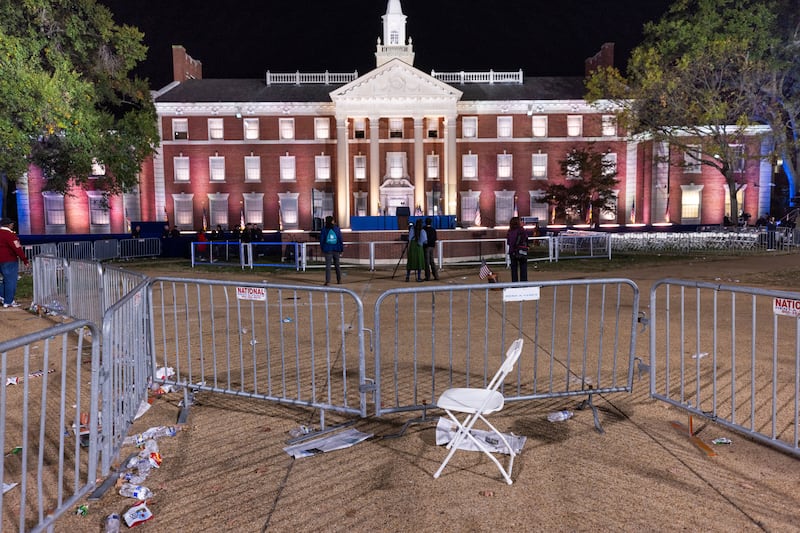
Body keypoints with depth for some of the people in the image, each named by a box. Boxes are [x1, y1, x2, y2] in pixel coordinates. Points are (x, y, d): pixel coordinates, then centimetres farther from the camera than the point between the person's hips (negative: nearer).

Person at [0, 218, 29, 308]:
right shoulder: (9, 234, -16)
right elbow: (17, 248, -21)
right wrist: (25, 259, -18)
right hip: (9, 260, -9)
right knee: (11, 280, -1)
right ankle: (8, 302, 2)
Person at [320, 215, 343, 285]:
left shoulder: (324, 230, -3)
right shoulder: (337, 229, -1)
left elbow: (321, 240, 1)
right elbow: (340, 239, 0)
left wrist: (322, 249, 12)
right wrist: (342, 249, 6)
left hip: (328, 250, -2)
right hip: (336, 250, 2)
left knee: (328, 266, -2)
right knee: (337, 265, 14)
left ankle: (327, 280, -12)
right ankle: (339, 280, 19)